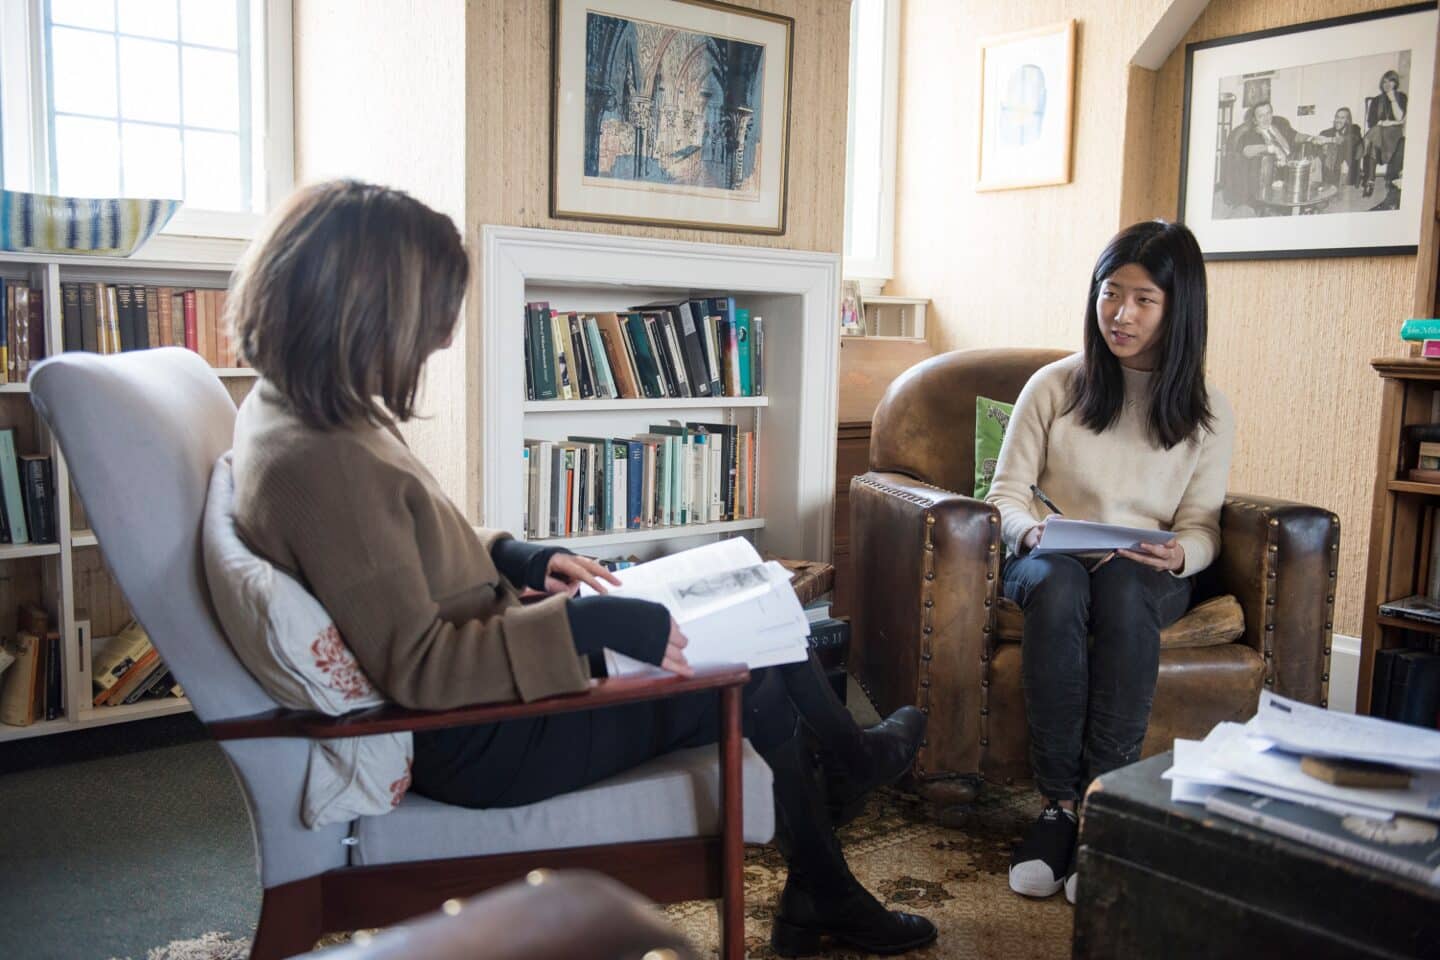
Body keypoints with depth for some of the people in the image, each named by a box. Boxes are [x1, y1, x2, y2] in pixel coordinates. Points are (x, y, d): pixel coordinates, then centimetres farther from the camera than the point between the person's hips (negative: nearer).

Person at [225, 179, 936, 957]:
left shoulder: (305, 407, 1)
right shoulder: (315, 462, -30)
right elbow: (415, 665, -28)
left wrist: (521, 558, 2)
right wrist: (586, 622, -27)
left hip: (483, 680, 10)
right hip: (474, 738, -9)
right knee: (758, 687, 3)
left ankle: (849, 761, 39)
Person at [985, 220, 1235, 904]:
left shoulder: (1207, 413, 5)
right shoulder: (1054, 386, 3)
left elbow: (1202, 526, 7)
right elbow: (1007, 491, 4)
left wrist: (1179, 555, -17)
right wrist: (1030, 530, -19)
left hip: (1147, 572, 0)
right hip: (1050, 559, 0)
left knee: (1125, 592, -37)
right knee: (1057, 586, -37)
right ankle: (1059, 802, -32)